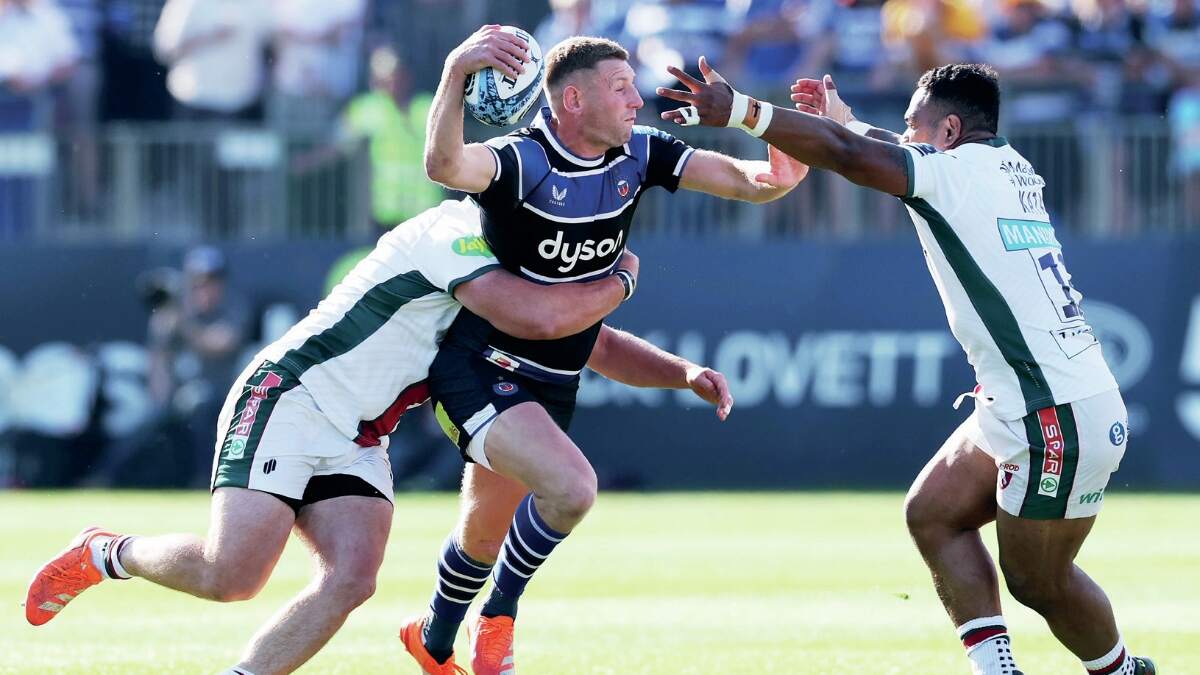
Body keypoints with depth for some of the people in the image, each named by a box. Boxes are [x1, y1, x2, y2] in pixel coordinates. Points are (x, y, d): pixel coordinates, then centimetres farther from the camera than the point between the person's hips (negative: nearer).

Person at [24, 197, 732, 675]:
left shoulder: (517, 273, 14)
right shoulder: (457, 234, -17)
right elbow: (542, 319, -31)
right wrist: (620, 282, -13)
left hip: (354, 442, 9)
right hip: (288, 402, -9)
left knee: (352, 577, -17)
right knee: (232, 573, -22)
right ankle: (105, 555, 6)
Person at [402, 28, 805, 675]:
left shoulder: (638, 154, -4)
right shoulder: (523, 160, -24)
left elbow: (742, 178, -8)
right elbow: (445, 165, -46)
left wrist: (777, 175, -31)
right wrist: (456, 72, -62)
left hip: (552, 386, 7)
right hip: (481, 372, -7)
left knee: (485, 537, 21)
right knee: (570, 487, -29)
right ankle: (498, 618, -4)